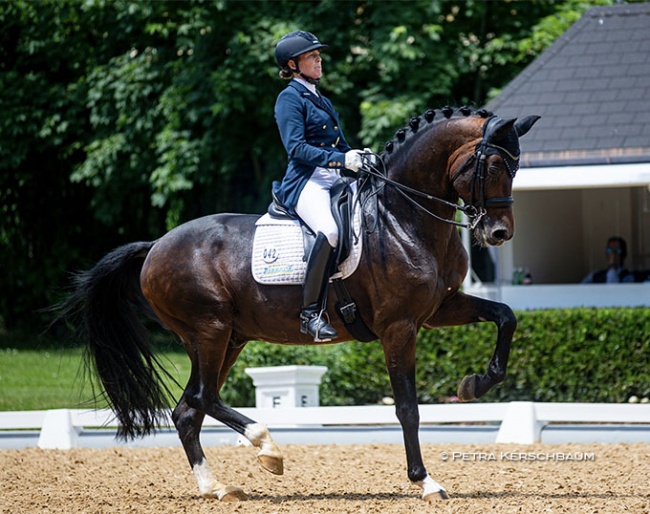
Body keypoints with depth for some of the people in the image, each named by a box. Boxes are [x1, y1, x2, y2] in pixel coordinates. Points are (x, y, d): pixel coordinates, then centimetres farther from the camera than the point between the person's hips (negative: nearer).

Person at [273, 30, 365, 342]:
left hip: (335, 181, 9)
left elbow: (340, 146, 28)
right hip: (306, 182, -9)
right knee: (330, 230, -36)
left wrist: (359, 159, 8)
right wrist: (341, 159, -22)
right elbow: (296, 147, -14)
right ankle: (311, 313, -34)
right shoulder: (290, 98, -1)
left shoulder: (322, 101, 24)